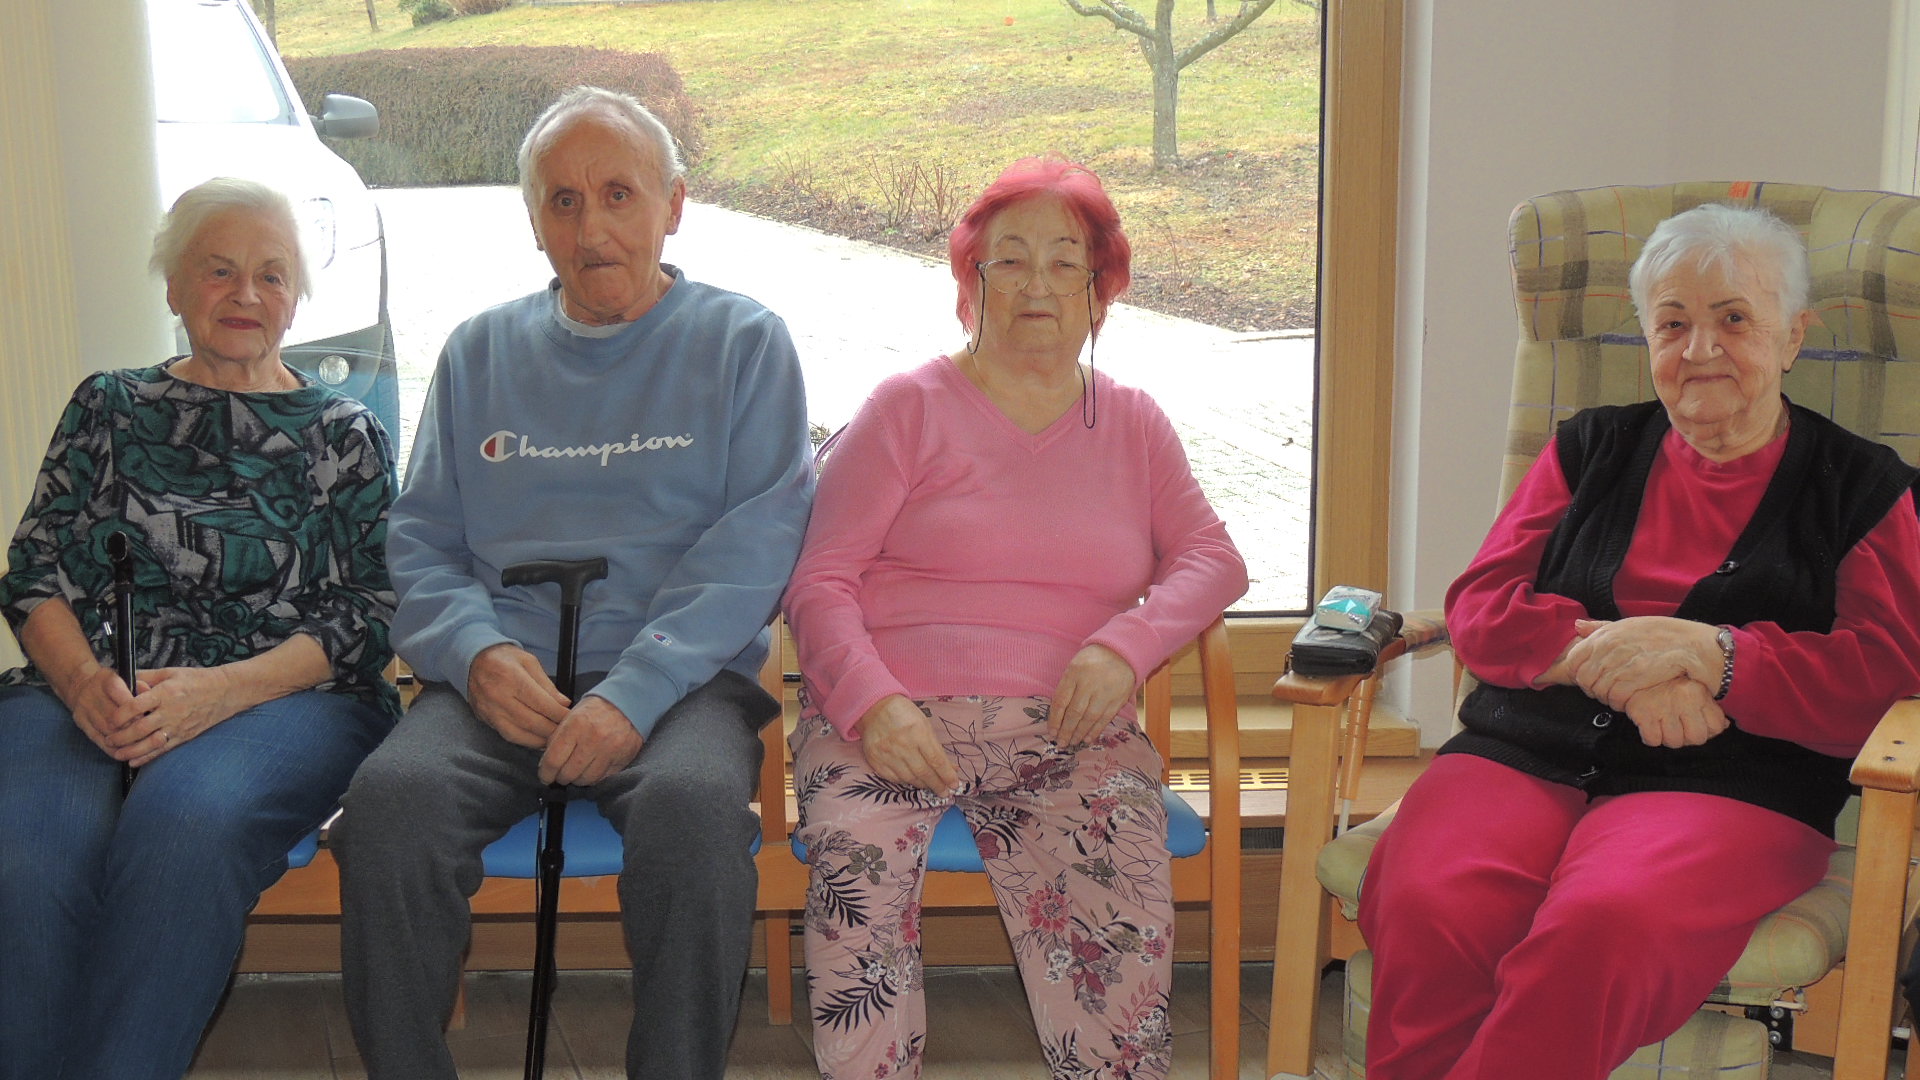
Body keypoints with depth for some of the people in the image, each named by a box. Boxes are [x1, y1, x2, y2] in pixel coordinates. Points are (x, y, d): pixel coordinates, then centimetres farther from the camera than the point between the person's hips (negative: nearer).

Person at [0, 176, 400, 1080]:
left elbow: (365, 617, 4)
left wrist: (218, 689, -13)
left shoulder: (344, 437, 15)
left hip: (282, 697, -1)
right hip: (88, 695, 2)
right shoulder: (108, 410, 20)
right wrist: (85, 684, -10)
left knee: (186, 817, -37)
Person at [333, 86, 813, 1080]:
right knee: (390, 800, -29)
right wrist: (476, 651, -8)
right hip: (502, 684, 3)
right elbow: (420, 539, 15)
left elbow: (757, 543, -4)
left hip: (679, 682, -2)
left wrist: (637, 691, -17)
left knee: (693, 806, -35)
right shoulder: (481, 352, 19)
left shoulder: (742, 344, 8)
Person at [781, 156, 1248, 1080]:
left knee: (1123, 906, -29)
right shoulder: (908, 407, 11)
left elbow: (1211, 559, 12)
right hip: (891, 718, -1)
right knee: (856, 886, -32)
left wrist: (1122, 647, -8)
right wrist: (872, 704, -14)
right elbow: (819, 584, 5)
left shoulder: (1134, 426, 22)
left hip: (1064, 728, 2)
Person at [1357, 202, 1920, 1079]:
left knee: (1600, 928, -37)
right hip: (1526, 754, 3)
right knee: (1426, 913, -31)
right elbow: (1479, 610, 13)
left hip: (1729, 785, -2)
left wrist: (1703, 654, -11)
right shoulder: (1592, 448, 22)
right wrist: (1608, 656, -7)